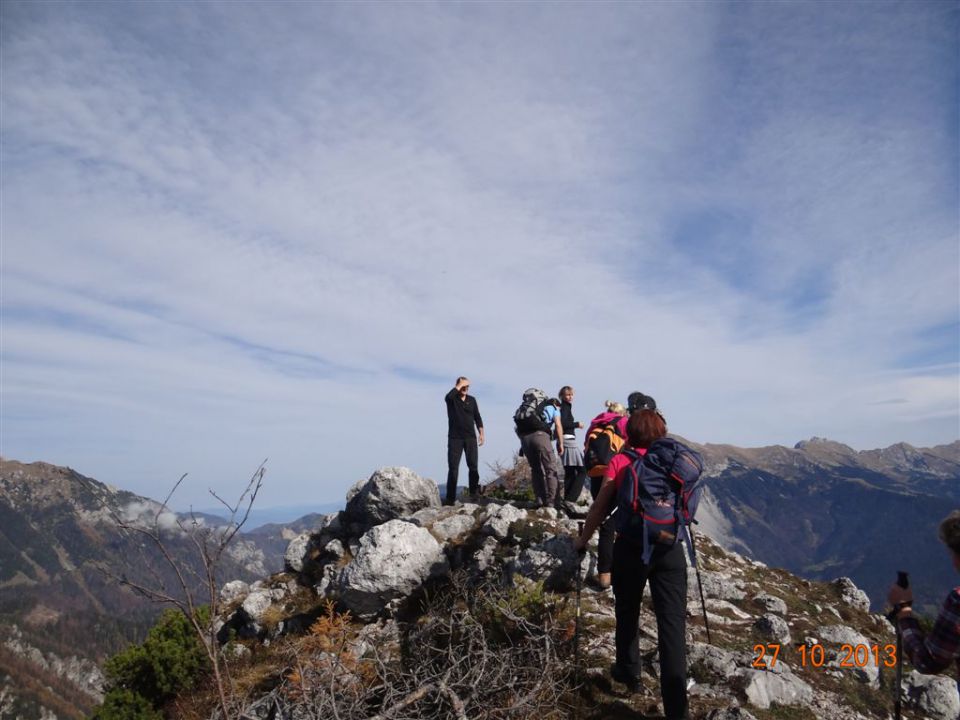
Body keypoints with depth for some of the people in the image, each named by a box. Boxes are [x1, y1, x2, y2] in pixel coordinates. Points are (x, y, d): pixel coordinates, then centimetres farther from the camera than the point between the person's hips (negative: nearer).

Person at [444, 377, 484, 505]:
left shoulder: (472, 400, 12)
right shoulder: (452, 399, 1)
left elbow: (477, 417, 13)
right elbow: (448, 396, -25)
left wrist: (481, 433, 5)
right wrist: (460, 384, -14)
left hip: (470, 438, 3)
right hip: (455, 438, -2)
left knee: (473, 466, -2)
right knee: (453, 467, -4)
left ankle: (474, 493, 3)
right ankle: (450, 497, -4)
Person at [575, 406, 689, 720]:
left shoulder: (620, 462, 2)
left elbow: (599, 508, 3)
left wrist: (583, 539, 16)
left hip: (631, 547, -1)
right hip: (670, 548, 1)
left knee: (627, 613, 21)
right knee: (672, 622, 1)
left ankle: (628, 672, 38)